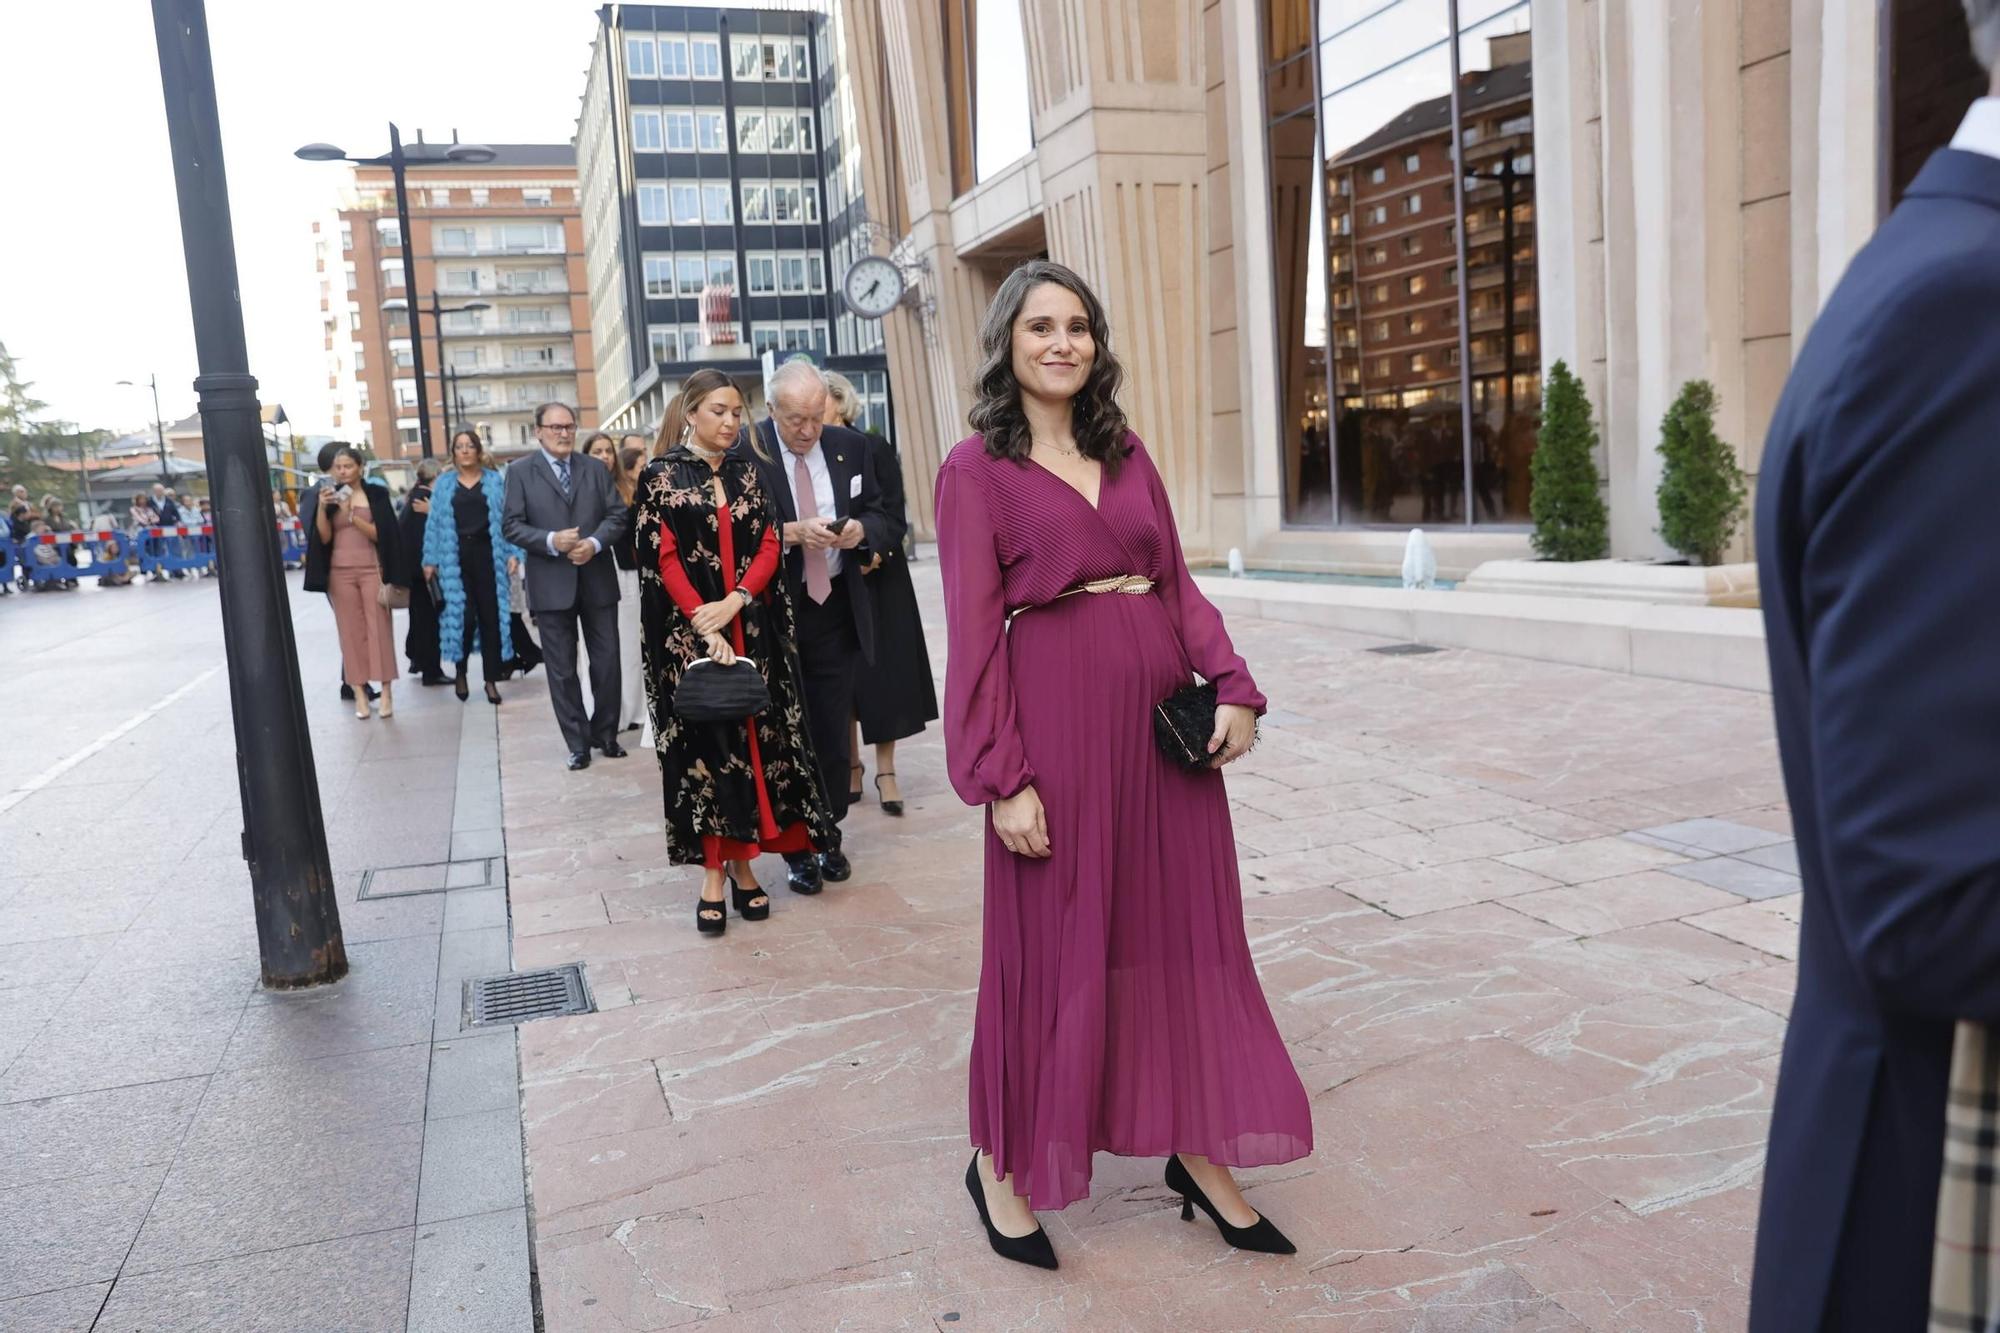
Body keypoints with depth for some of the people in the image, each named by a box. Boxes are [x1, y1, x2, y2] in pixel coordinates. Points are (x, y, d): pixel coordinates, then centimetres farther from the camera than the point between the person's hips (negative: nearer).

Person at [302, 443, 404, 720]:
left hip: (372, 569, -2)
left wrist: (351, 514, -18)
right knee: (351, 631, 1)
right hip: (340, 572, 2)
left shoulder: (376, 494, 2)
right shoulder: (329, 495, 6)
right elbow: (324, 537, 0)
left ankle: (386, 691, 0)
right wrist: (321, 507, -13)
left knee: (379, 629, -3)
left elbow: (380, 534, -7)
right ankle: (359, 693, 2)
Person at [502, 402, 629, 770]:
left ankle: (606, 734, 22)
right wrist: (551, 541, -19)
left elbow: (617, 514, 3)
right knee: (562, 670, 4)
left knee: (607, 662, 6)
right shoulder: (520, 472, 2)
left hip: (597, 580, 2)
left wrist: (595, 542, -14)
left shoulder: (596, 468, 9)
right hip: (551, 584, -2)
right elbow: (511, 525, -4)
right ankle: (578, 743, 13)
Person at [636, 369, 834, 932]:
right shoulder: (661, 477, 0)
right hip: (689, 633, -3)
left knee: (753, 737, 2)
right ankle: (713, 873, 4)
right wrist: (705, 628, -17)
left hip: (752, 630, 3)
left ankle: (742, 861, 12)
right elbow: (663, 559, -7)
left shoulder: (747, 474, 11)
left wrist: (734, 602, -14)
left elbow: (768, 545, 3)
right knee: (704, 743, -2)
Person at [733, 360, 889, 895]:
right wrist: (793, 533, -23)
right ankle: (797, 850, 16)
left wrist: (861, 529, -10)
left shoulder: (850, 446, 5)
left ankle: (829, 837, 25)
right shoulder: (744, 454, -9)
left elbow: (877, 515, 12)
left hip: (837, 609, 4)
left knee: (833, 731, 10)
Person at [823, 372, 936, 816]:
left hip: (876, 577, -2)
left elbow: (893, 514, -5)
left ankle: (885, 771, 8)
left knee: (882, 671, 0)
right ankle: (850, 768, 18)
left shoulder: (874, 449, -1)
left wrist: (876, 551, -21)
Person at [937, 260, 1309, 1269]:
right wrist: (1003, 777, -14)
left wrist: (1232, 686, -3)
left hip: (1162, 710, 6)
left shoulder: (1128, 454, 13)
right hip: (1058, 711, -5)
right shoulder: (976, 469, -3)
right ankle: (1001, 1166, 25)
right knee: (1052, 942, 4)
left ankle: (1196, 1153, 27)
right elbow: (973, 633, -8)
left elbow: (1178, 583, 12)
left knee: (1185, 928, 11)